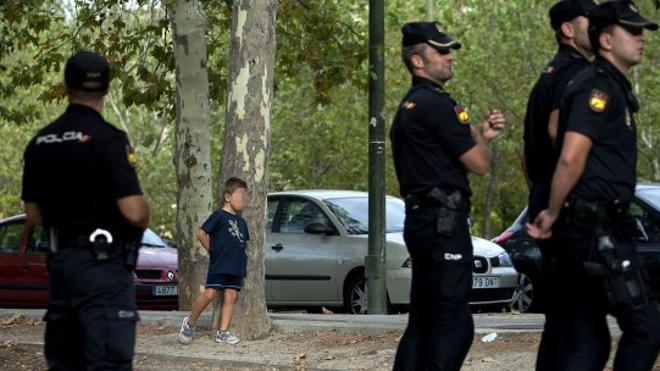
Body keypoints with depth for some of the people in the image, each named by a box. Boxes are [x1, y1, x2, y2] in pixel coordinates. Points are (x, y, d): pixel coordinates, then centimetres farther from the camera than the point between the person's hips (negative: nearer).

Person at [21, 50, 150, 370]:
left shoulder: (40, 143, 8)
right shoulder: (107, 139, -13)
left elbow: (34, 217, 12)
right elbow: (134, 212, -19)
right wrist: (145, 215, 2)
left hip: (60, 260, 7)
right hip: (104, 263, -7)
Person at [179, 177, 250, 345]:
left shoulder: (241, 221, 18)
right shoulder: (218, 216, -3)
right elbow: (201, 233, -6)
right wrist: (213, 250, -4)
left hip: (236, 267, 7)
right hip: (218, 265, -7)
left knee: (231, 297, 1)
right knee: (210, 294, -12)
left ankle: (223, 332, 3)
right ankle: (190, 322, 4)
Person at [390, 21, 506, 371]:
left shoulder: (408, 107, 19)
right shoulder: (437, 104, -13)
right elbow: (479, 163, -14)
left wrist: (479, 134, 14)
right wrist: (480, 138, 7)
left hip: (420, 220, 10)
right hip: (444, 222, -10)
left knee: (422, 321, 12)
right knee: (453, 325, -10)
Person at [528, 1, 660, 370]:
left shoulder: (615, 88, 21)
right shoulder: (598, 87, -11)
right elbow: (571, 158, -20)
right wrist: (553, 214, -10)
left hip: (587, 230, 10)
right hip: (596, 229, -10)